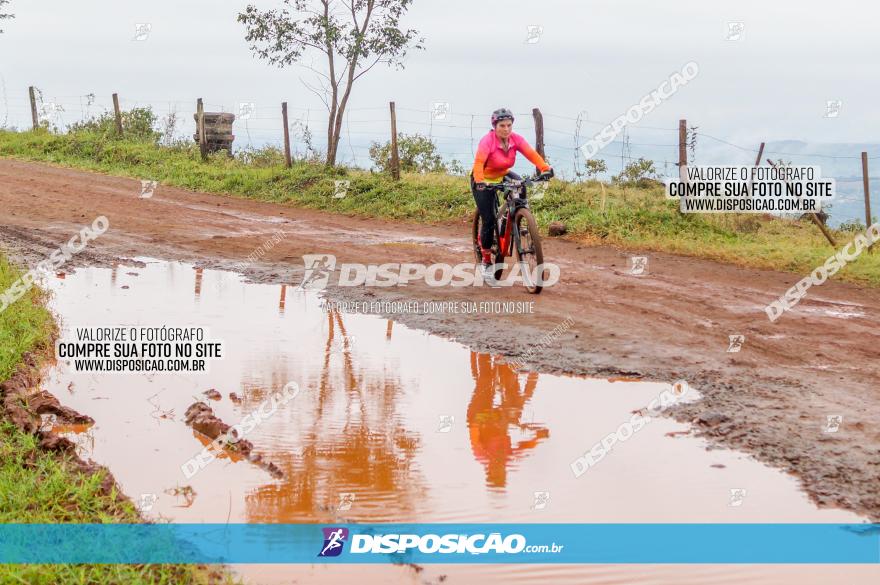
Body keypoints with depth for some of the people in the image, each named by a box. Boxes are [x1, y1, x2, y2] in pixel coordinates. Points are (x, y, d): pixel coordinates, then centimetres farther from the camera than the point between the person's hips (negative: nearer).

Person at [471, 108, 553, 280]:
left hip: (503, 175, 4)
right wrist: (479, 181, -60)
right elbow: (479, 162, -42)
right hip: (484, 181, -4)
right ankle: (486, 261, 6)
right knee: (489, 220, -10)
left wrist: (545, 168, -44)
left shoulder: (515, 139, -15)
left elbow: (531, 153, -27)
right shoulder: (487, 141, -28)